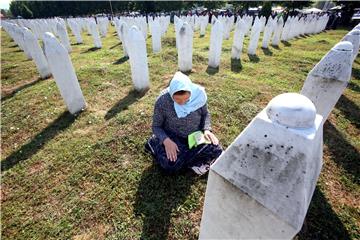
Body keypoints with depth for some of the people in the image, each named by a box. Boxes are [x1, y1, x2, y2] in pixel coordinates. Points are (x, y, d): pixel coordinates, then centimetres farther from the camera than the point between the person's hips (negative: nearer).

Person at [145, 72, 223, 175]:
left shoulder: (198, 94, -18)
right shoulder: (162, 101, -23)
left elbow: (205, 114, 2)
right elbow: (156, 126, -11)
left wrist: (206, 129, -15)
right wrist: (166, 140, -28)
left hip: (196, 134, 3)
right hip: (173, 136, -2)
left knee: (217, 151, -15)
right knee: (171, 166, -24)